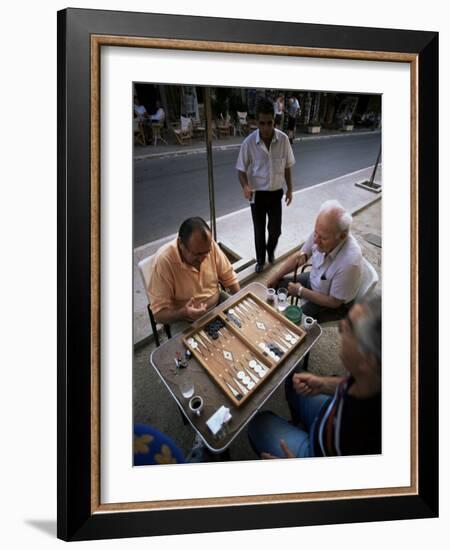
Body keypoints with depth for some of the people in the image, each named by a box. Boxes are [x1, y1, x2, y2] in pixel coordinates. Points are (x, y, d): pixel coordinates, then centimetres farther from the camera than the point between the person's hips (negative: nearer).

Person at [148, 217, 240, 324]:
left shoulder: (209, 245, -14)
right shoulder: (164, 261, -26)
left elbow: (230, 278, 0)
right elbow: (159, 314, -22)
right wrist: (184, 313, -39)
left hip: (218, 305, 5)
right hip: (186, 322, -5)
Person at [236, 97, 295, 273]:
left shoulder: (283, 139, -10)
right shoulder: (249, 142, -16)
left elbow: (287, 166, 3)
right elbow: (241, 169, -8)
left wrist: (290, 189, 5)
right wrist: (245, 186, -27)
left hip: (276, 193, 2)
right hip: (257, 194, -1)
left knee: (275, 229, 11)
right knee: (259, 230, 9)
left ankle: (271, 251, 43)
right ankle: (260, 260, 32)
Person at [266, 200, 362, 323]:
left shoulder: (350, 262, -40)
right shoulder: (322, 232, -23)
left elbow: (334, 301, -25)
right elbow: (299, 256, -2)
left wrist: (301, 291, -18)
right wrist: (275, 276, -4)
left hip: (335, 303, -6)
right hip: (313, 280, 6)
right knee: (275, 285, 4)